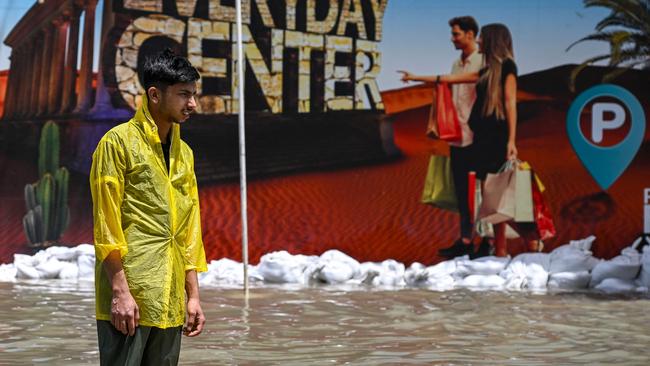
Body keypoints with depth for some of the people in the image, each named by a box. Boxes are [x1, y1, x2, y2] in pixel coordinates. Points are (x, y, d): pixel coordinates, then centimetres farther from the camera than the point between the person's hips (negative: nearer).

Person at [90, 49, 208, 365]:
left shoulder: (184, 152, 16)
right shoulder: (118, 142, -4)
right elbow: (106, 224, -9)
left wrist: (193, 295, 12)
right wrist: (120, 291, -15)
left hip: (170, 303, 6)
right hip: (130, 296, -6)